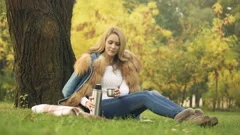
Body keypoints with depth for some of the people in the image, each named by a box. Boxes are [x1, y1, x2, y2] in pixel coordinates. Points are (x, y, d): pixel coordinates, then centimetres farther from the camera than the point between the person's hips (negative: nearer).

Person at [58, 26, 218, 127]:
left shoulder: (125, 63, 19)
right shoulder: (90, 60, 2)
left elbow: (126, 88, 6)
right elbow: (69, 90, 0)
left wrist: (120, 93, -18)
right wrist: (85, 102, -19)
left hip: (120, 104, 5)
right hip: (100, 107, -5)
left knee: (152, 93, -24)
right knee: (144, 96, -30)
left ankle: (186, 114, -45)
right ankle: (183, 116, -53)